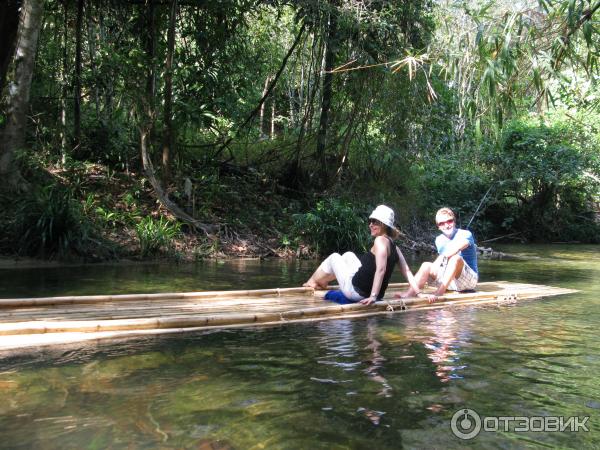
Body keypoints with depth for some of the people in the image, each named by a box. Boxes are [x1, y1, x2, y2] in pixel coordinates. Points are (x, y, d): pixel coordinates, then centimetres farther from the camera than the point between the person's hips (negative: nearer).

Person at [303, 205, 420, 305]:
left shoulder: (380, 240, -18)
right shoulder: (394, 246, 6)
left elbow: (381, 269, -29)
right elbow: (407, 271, 3)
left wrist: (373, 296, -31)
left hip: (355, 291, -8)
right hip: (368, 292, 8)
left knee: (334, 257, 15)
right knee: (348, 255, 26)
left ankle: (313, 282, 37)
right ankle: (322, 282, 44)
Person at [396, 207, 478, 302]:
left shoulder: (466, 234, -8)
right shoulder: (439, 240, 10)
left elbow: (455, 249, -28)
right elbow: (442, 259, 1)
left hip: (470, 279, -5)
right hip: (450, 281, 5)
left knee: (456, 258, -32)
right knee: (426, 265, -15)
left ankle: (439, 292, -40)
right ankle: (410, 293, -33)